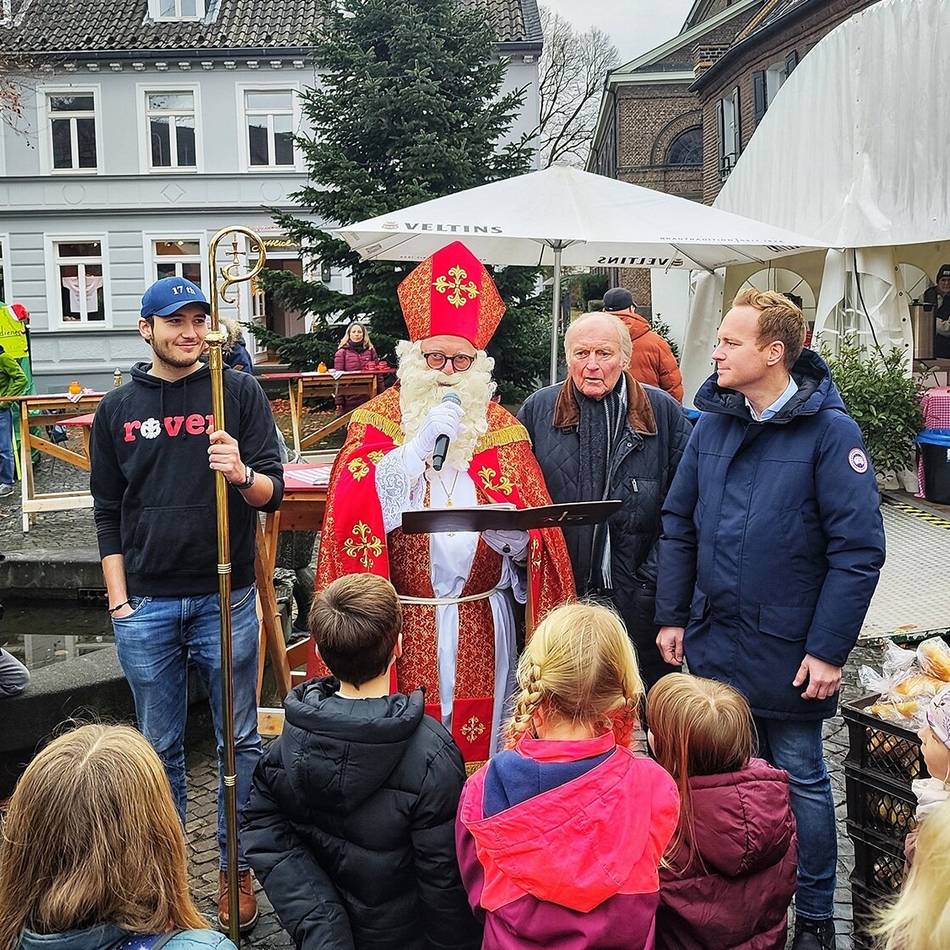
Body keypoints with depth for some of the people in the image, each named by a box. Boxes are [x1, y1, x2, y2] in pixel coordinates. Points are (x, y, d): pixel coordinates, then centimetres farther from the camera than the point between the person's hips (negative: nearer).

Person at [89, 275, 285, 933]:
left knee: (241, 742, 7)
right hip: (146, 606, 2)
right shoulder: (118, 408, 8)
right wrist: (119, 600, 4)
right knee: (160, 749, 11)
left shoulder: (240, 392, 1)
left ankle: (237, 869, 23)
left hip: (226, 600, -1)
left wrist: (242, 474, -23)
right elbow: (108, 513, 10)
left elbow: (274, 493, -1)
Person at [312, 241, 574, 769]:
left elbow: (535, 533, 5)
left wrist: (517, 538, -18)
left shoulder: (501, 427, 7)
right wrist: (421, 444, -20)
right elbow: (351, 506, -14)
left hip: (482, 626, 2)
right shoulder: (378, 418, 2)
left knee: (480, 740, 8)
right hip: (404, 626, -2)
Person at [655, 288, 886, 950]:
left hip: (789, 649, -5)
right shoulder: (712, 424, 3)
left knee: (800, 776, 10)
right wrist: (672, 616, 5)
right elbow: (679, 525, 9)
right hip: (712, 640, 5)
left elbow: (859, 547, -15)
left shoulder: (829, 430, -12)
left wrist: (829, 649, -16)